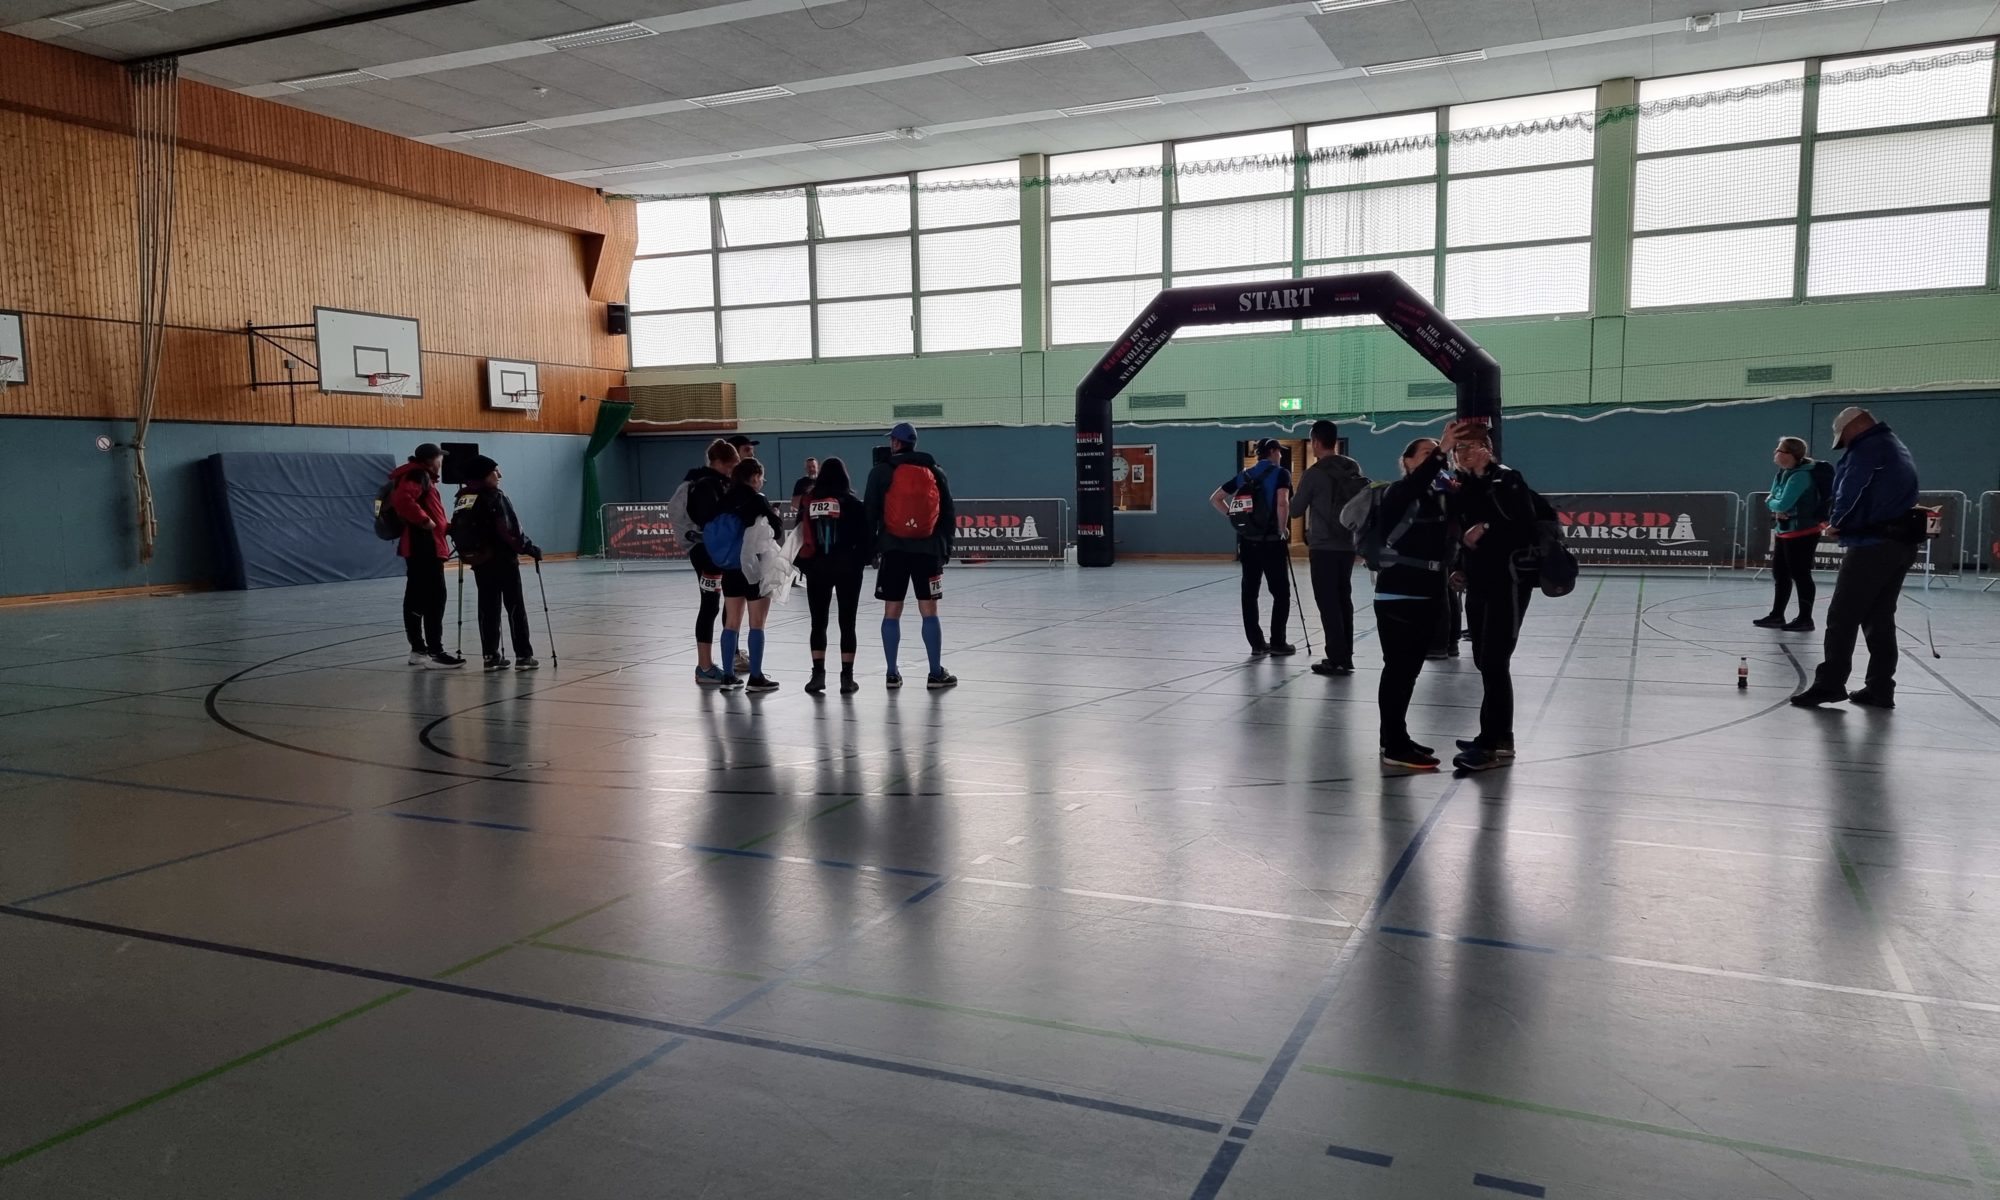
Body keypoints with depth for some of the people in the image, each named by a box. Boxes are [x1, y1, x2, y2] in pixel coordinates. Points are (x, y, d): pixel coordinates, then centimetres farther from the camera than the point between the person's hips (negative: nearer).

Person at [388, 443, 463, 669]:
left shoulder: (420, 476, 20)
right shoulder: (418, 476, -11)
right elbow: (402, 499, -28)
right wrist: (424, 521, -21)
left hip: (418, 547, 11)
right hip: (424, 546, -11)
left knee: (416, 598, 11)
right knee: (434, 598, -11)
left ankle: (418, 650, 17)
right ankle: (435, 652, -13)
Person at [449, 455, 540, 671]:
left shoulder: (461, 498, 6)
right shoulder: (494, 497, -14)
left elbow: (457, 530, 8)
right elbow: (509, 531, -19)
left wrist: (468, 553, 18)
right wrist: (530, 548, -9)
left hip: (479, 562, 6)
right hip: (502, 560, -6)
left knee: (488, 608, 11)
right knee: (516, 608, 2)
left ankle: (491, 656, 12)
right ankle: (523, 655, 2)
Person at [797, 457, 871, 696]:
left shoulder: (808, 500, 3)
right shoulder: (852, 502, -4)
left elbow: (800, 534, 3)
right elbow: (866, 535, -7)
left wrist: (804, 564, 8)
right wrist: (862, 560, 5)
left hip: (816, 567, 2)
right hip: (847, 567, -2)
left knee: (818, 622, 10)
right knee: (847, 623, 4)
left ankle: (818, 674, 5)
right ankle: (847, 677, 4)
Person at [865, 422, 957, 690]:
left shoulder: (882, 471, 2)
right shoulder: (933, 470, 9)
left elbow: (870, 513, -1)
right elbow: (948, 514, 9)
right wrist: (946, 547, 16)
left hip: (893, 549, -1)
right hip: (928, 549, 1)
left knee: (892, 612, 6)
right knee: (929, 612, 3)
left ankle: (893, 673, 8)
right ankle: (936, 674, 4)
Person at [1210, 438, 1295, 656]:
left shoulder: (1243, 475, 10)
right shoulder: (1280, 474, -6)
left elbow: (1215, 498, 12)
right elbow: (1282, 503, -22)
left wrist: (1234, 515, 12)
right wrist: (1283, 530, -10)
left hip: (1248, 542, 5)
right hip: (1272, 542, -5)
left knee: (1249, 592, 7)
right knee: (1281, 593, 5)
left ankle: (1256, 643, 9)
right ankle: (1277, 643, 4)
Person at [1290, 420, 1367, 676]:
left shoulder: (1314, 473, -13)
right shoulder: (1354, 468, 5)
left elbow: (1296, 508, -3)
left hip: (1323, 547, -6)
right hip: (1347, 545, 6)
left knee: (1328, 602, -2)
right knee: (1344, 600, 12)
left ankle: (1336, 659, -4)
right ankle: (1345, 657, 15)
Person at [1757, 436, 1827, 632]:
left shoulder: (1801, 476, -21)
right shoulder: (1782, 473, 9)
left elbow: (1783, 504, -26)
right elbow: (1771, 500, 11)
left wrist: (1773, 503, -4)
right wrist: (1776, 509, -11)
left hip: (1803, 533, -10)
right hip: (1783, 531, 10)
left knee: (1800, 575, -3)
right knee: (1780, 574, 14)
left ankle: (1805, 619, 5)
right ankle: (1777, 615, 23)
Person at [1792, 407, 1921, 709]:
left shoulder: (1869, 447, -10)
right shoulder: (1897, 448, 21)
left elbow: (1849, 490, -17)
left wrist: (1835, 522, 1)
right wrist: (1842, 521, 10)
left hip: (1872, 545, -10)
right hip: (1902, 544, 10)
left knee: (1842, 617, -6)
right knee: (1880, 618, 13)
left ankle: (1830, 683, -6)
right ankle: (1880, 689, 13)